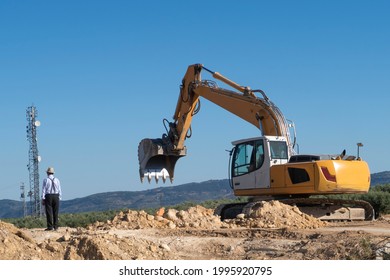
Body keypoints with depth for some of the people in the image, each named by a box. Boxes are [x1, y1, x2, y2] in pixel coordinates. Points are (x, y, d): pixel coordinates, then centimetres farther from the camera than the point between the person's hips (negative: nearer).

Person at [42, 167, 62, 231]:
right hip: (56, 196, 3)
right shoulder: (57, 180, 6)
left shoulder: (46, 180, -2)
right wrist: (59, 198, 10)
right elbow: (59, 190, 5)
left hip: (48, 196, -3)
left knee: (49, 212, -2)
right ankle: (55, 227, 3)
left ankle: (50, 227, -6)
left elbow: (44, 190, -4)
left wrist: (43, 199, -2)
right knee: (55, 212, 5)